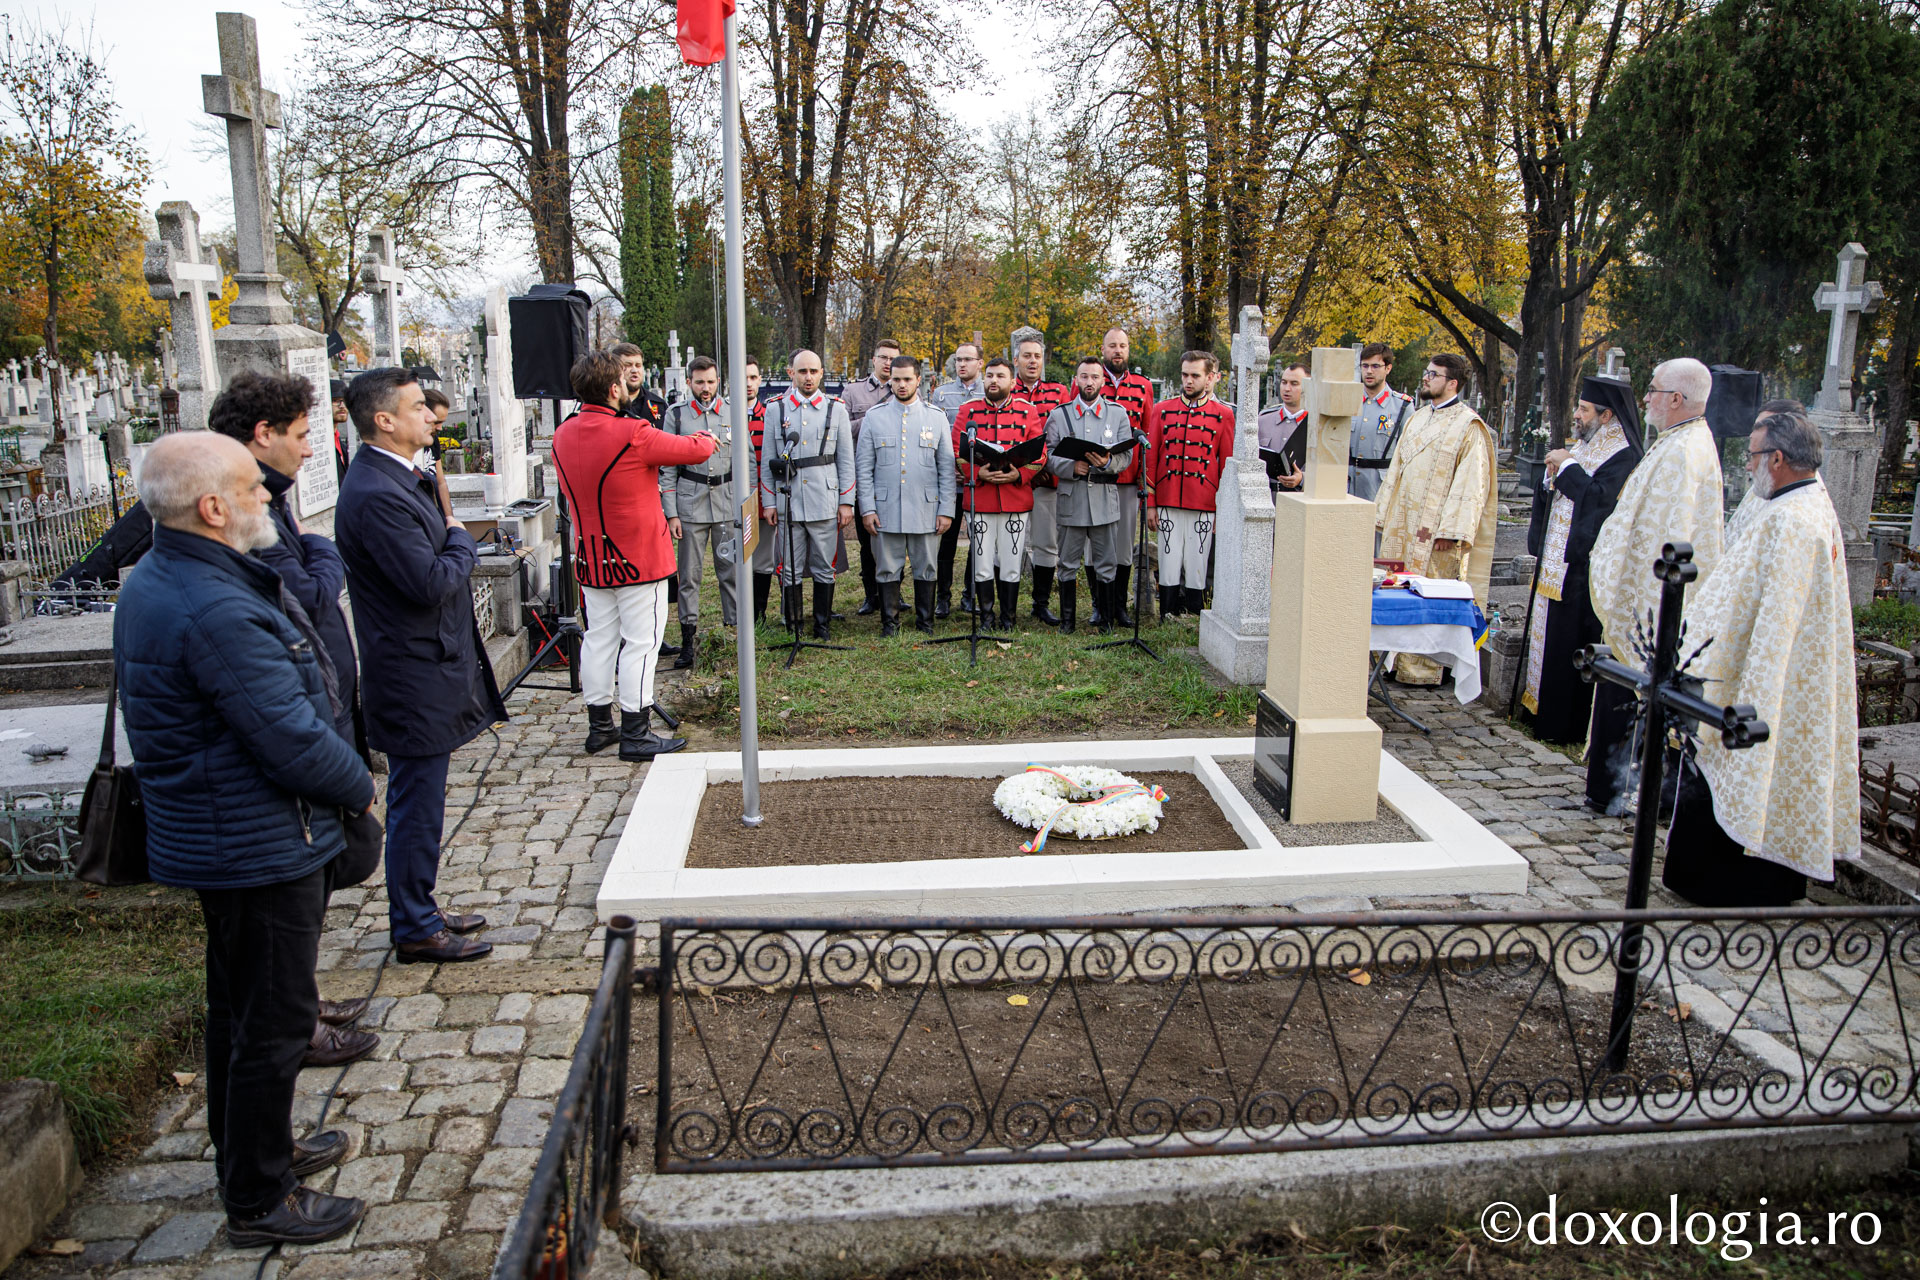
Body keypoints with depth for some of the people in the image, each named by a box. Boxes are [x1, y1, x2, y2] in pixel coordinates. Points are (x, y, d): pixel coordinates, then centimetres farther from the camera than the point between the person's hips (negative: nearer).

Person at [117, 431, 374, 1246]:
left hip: (206, 835, 10)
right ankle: (258, 1201, 20)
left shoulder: (150, 584, 5)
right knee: (273, 1021, 5)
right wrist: (359, 787, -9)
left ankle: (251, 1153, 42)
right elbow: (293, 738, -27)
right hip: (260, 845, -10)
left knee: (238, 1009, 24)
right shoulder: (217, 612, -28)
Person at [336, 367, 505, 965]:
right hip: (414, 680, -11)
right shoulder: (376, 495, -23)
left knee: (418, 805, 20)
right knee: (416, 809, 3)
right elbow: (432, 584, -26)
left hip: (427, 670, 11)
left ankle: (420, 911, 34)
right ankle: (414, 932, 16)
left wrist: (444, 519, -1)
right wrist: (460, 538, -9)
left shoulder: (394, 479, 10)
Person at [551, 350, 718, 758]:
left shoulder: (563, 435, 1)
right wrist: (708, 439, 13)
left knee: (599, 638, 14)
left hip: (591, 556, 7)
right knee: (641, 642, 0)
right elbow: (696, 450, -11)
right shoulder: (632, 435, -20)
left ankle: (599, 726, 23)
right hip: (638, 556, -7)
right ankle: (635, 734, 3)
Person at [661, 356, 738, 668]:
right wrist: (671, 513, -4)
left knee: (731, 571, 5)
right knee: (689, 575, 2)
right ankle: (688, 639, 8)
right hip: (690, 505, -1)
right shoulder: (676, 415, 3)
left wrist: (746, 507, 5)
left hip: (728, 505, 1)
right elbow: (667, 468, 2)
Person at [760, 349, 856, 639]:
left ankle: (823, 625, 18)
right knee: (790, 570, 4)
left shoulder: (835, 408, 6)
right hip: (787, 503, 0)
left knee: (824, 569, 6)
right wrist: (769, 502, 4)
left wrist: (846, 502, 1)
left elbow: (846, 459, 6)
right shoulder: (775, 409, 6)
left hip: (825, 503, 0)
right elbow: (767, 460, 8)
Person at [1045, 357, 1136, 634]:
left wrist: (1108, 463, -18)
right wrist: (1071, 467, -16)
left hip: (1106, 499, 0)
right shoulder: (1058, 415, 8)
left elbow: (1127, 457, 3)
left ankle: (1107, 620, 14)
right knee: (1068, 563, 4)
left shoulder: (1118, 413, 9)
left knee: (1106, 565, 4)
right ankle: (1067, 619, 15)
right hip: (1071, 499, 0)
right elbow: (1048, 457, 2)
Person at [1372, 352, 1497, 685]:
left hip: (1433, 530, -7)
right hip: (1402, 524, 7)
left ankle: (1422, 670, 4)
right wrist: (1383, 513, 15)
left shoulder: (1468, 426, -8)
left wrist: (1449, 530, -20)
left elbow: (1471, 482, -13)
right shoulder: (1418, 418, 15)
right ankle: (1397, 661, 16)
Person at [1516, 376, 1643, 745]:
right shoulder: (1584, 447, 15)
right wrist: (1555, 476, -1)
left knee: (1571, 639, -5)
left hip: (1584, 566, -9)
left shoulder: (1623, 455, -11)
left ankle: (1567, 724, 2)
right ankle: (1541, 707, 23)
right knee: (1550, 632, 13)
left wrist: (1568, 466, -16)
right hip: (1558, 561, 9)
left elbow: (1599, 497, -26)